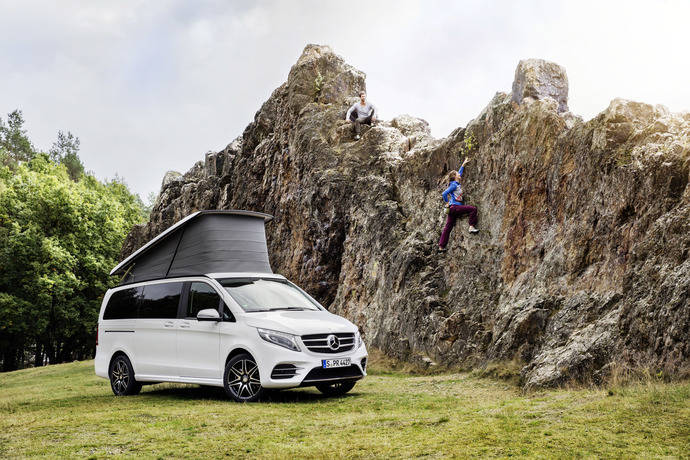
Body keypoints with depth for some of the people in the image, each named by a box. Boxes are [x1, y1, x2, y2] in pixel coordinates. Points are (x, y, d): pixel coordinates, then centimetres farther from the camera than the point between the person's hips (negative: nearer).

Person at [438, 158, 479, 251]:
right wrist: (447, 203, -5)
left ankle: (441, 246, 5)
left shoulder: (457, 183, 17)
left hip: (452, 209, 9)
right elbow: (444, 193, -16)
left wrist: (463, 164, 40)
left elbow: (460, 173, 34)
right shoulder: (454, 185, -9)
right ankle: (471, 227, -15)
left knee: (448, 227, 6)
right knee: (473, 209, -11)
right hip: (455, 207, -9)